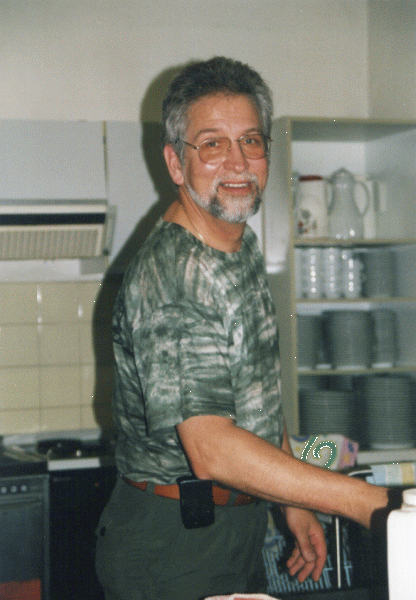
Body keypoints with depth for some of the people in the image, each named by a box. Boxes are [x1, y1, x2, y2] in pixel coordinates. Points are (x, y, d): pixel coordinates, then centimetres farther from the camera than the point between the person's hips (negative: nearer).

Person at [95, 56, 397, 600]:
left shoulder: (243, 246, 7)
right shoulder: (170, 278, -25)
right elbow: (213, 451, -32)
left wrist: (295, 505, 12)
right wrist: (364, 502, -33)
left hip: (240, 530, 9)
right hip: (173, 547, -9)